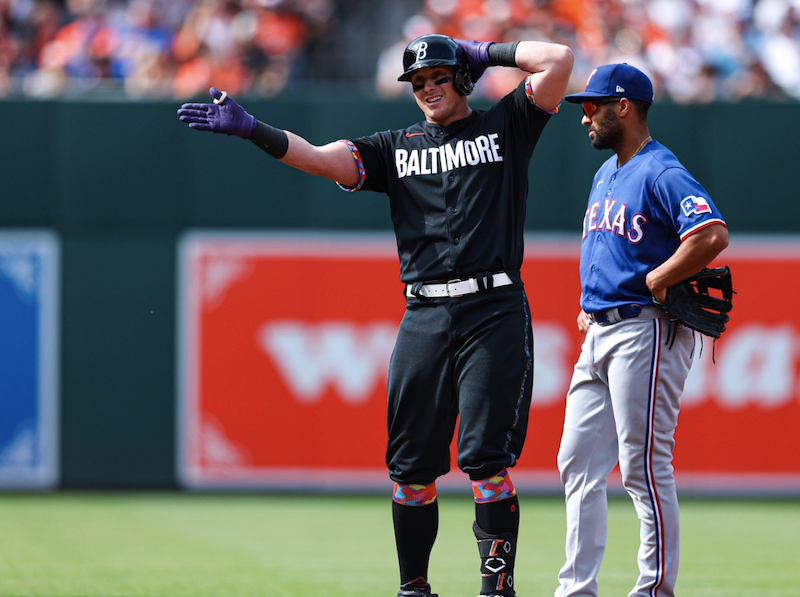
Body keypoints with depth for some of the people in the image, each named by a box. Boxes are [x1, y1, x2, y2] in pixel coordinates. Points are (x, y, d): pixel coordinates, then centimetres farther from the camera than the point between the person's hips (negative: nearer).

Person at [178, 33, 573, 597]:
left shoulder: (504, 126, 10)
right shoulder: (397, 147, 17)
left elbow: (559, 59, 0)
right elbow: (322, 158, 4)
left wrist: (487, 52, 9)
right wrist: (251, 129, -9)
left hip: (495, 313, -4)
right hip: (423, 318, 4)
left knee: (485, 459, -10)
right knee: (411, 463, 3)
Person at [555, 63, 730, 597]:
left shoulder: (662, 174, -12)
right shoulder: (605, 175, 19)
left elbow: (713, 235, -27)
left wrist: (654, 282, -19)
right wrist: (590, 306, 17)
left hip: (646, 333, -10)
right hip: (599, 334, 10)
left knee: (644, 466, -8)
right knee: (579, 462, 7)